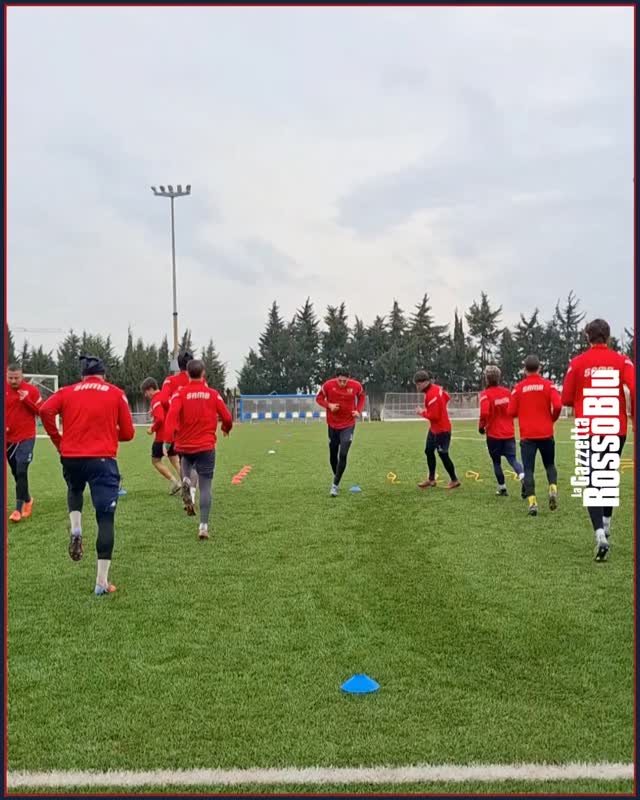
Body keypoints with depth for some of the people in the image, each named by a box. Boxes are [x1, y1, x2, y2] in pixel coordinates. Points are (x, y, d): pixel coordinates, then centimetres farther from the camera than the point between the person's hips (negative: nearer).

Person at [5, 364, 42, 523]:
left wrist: (27, 400, -20)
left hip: (26, 438, -4)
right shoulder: (4, 390, 2)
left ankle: (19, 509, -7)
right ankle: (27, 500, 33)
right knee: (16, 473, 13)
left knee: (21, 472, -11)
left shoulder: (32, 390, -7)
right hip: (8, 438, 4)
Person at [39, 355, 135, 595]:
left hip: (71, 458, 3)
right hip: (103, 460, -3)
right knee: (106, 519, 1)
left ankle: (76, 531, 10)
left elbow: (45, 410, -9)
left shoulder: (67, 392, 10)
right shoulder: (116, 394, 7)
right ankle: (102, 582, -1)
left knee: (74, 489, 36)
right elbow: (128, 433, 4)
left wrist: (58, 440, 2)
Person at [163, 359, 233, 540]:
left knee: (186, 461, 32)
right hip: (206, 446, -1)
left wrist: (167, 439, -25)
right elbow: (227, 418, 4)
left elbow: (172, 415, -18)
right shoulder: (213, 394, 1)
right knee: (205, 487, 1)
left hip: (184, 445, 1)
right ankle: (204, 526, -6)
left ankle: (186, 480, -1)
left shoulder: (180, 393, -2)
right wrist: (226, 429, 26)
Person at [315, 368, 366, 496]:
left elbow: (362, 397, 7)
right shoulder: (328, 385, -16)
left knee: (343, 455, -12)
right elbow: (319, 398, -1)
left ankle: (335, 485, -5)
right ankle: (336, 478, 34)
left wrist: (358, 410, -8)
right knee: (333, 455, 11)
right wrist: (329, 405, -20)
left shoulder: (356, 385, -14)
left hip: (348, 425, -1)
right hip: (333, 424, 1)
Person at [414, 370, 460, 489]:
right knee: (429, 451, 15)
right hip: (434, 428, 10)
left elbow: (434, 416, -26)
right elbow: (446, 398, 18)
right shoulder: (436, 388, 2)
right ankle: (431, 479, 25)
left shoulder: (431, 395, -27)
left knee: (443, 455, -1)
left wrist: (422, 413, -11)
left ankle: (454, 480, 13)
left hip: (441, 429, -10)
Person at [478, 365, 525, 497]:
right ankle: (523, 476, -22)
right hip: (509, 433, 3)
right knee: (512, 458, 5)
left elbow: (484, 413, -24)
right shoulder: (507, 392, 3)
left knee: (496, 462, 12)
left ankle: (502, 488, 17)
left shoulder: (486, 394, -12)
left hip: (493, 434, -3)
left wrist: (481, 426, -8)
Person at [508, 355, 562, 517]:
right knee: (549, 464, 18)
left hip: (527, 435, -1)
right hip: (546, 434, 1)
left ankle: (532, 502, -11)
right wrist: (552, 419, 7)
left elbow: (511, 412, -3)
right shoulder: (548, 385, -1)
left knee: (528, 469, 1)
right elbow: (558, 406, -13)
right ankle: (553, 489, -6)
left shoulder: (518, 388, -1)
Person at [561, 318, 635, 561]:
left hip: (589, 431, -2)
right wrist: (634, 418, 0)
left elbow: (566, 399, 1)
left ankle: (600, 534, -19)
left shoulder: (577, 363, 0)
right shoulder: (621, 360, 1)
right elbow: (634, 389, -13)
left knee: (593, 482, -3)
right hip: (616, 429, 2)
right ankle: (606, 523, 33)